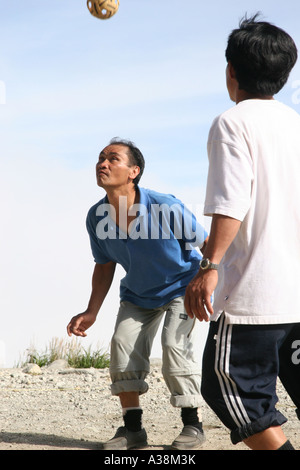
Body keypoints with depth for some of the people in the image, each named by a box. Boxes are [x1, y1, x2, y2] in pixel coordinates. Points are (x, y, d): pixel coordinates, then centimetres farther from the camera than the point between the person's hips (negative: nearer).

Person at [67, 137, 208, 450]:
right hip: (137, 295, 5)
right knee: (123, 343, -12)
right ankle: (132, 428, 0)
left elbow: (208, 245, -20)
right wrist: (91, 313, -5)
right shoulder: (96, 217, -16)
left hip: (181, 287, -5)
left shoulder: (168, 208, -32)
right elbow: (105, 265, 0)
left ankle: (192, 424, -6)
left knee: (174, 343, -23)